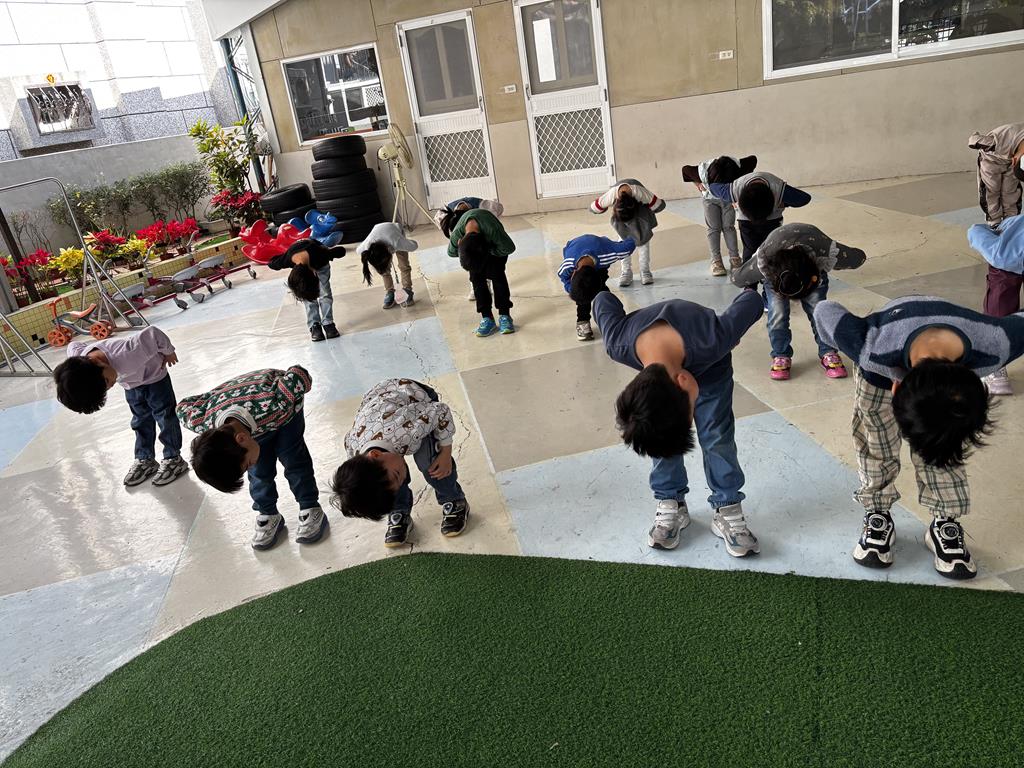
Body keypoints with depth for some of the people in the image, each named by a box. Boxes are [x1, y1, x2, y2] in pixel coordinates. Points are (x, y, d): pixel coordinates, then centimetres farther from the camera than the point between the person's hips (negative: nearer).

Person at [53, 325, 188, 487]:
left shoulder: (126, 355, -50)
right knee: (140, 421, 17)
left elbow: (153, 333, -42)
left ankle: (174, 459, 20)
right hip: (131, 384, 5)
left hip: (154, 377, -5)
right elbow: (73, 346, -5)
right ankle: (145, 460, 32)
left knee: (165, 418, 5)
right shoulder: (77, 359, -30)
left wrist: (168, 352, -23)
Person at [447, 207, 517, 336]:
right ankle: (487, 318, -7)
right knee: (476, 277, -11)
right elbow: (451, 252, -13)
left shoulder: (492, 229, -46)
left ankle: (504, 316, -11)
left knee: (497, 273, -17)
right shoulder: (457, 233, -35)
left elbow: (509, 248, -32)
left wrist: (489, 251, -29)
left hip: (495, 244, -2)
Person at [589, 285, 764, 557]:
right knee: (659, 431, -3)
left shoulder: (710, 343, -46)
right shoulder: (619, 344, -40)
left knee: (716, 436, -8)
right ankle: (671, 504, 15)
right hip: (659, 360, 2)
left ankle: (728, 510, 8)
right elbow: (604, 299, -19)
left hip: (708, 363, -1)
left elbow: (752, 301, -28)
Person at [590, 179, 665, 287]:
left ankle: (645, 270, 0)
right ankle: (626, 271, 1)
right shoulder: (611, 196, -43)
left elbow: (660, 205, -33)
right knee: (623, 237, -10)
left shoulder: (640, 192, -46)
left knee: (643, 236, -9)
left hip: (640, 205, -1)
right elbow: (593, 208, -25)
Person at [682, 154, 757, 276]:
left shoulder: (737, 167, -36)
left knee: (728, 227, -4)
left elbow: (753, 159, -17)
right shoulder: (703, 171, -37)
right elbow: (685, 169, -18)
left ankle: (734, 258, 1)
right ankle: (716, 261, -4)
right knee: (713, 228, -5)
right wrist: (698, 185, -17)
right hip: (710, 199, 0)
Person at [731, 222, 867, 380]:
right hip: (775, 266, -1)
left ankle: (828, 353, 6)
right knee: (777, 312, -15)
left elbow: (859, 257, -20)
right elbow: (737, 278, -23)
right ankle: (781, 356, 4)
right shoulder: (763, 262, -43)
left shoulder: (828, 254, -42)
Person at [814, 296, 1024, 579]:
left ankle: (946, 524, 22)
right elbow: (825, 310, -28)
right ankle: (878, 517, 25)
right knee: (876, 448, 3)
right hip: (883, 368, -1)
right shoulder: (873, 350, -47)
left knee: (944, 453, 1)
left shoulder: (996, 346, -41)